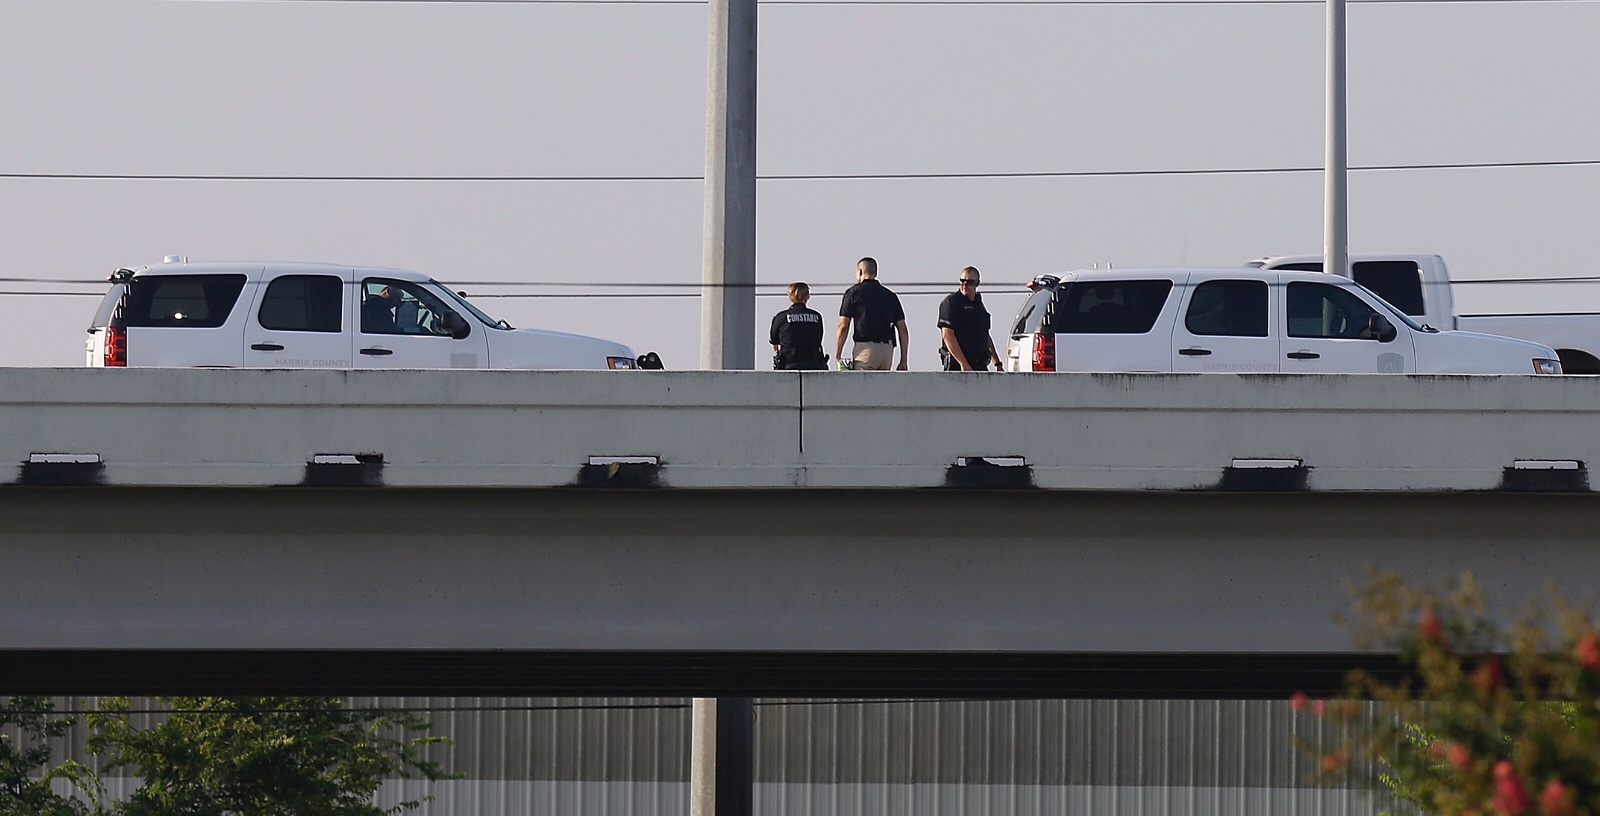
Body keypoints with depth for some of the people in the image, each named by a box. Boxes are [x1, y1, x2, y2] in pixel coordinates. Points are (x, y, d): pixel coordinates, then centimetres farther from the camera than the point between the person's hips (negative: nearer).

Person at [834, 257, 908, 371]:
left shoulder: (853, 293, 3)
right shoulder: (890, 295, 16)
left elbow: (843, 327, -2)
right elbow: (903, 330, 12)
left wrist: (837, 357, 4)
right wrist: (903, 361, 15)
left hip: (865, 348, -5)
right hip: (887, 349, 5)